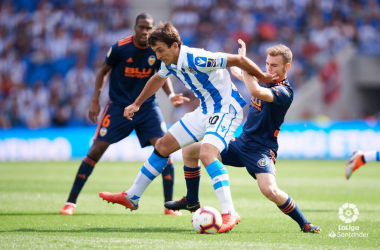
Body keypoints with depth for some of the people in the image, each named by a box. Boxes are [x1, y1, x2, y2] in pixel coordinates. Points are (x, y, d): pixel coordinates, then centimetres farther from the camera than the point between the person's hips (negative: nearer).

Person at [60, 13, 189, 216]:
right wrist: (95, 101, -4)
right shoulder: (120, 48, -14)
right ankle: (71, 202, 1)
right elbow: (103, 71, 1)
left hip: (147, 106, 2)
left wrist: (171, 95, -8)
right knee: (96, 150, -8)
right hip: (119, 106, -2)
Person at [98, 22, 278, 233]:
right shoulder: (170, 64, 0)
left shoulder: (197, 60, -28)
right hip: (206, 111, 9)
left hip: (226, 109, -9)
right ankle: (132, 197, 26)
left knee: (207, 154, -32)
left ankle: (229, 213, -34)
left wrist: (263, 78, -15)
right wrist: (137, 104, 32)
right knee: (163, 146, 12)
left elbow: (238, 60, -24)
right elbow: (157, 80, 24)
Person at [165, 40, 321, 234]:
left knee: (270, 190, -34)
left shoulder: (284, 92, -19)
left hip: (261, 150, -9)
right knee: (189, 151, 9)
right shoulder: (265, 81, 7)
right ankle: (192, 201, 27)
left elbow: (256, 91, -38)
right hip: (241, 143, 9)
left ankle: (304, 224, -11)